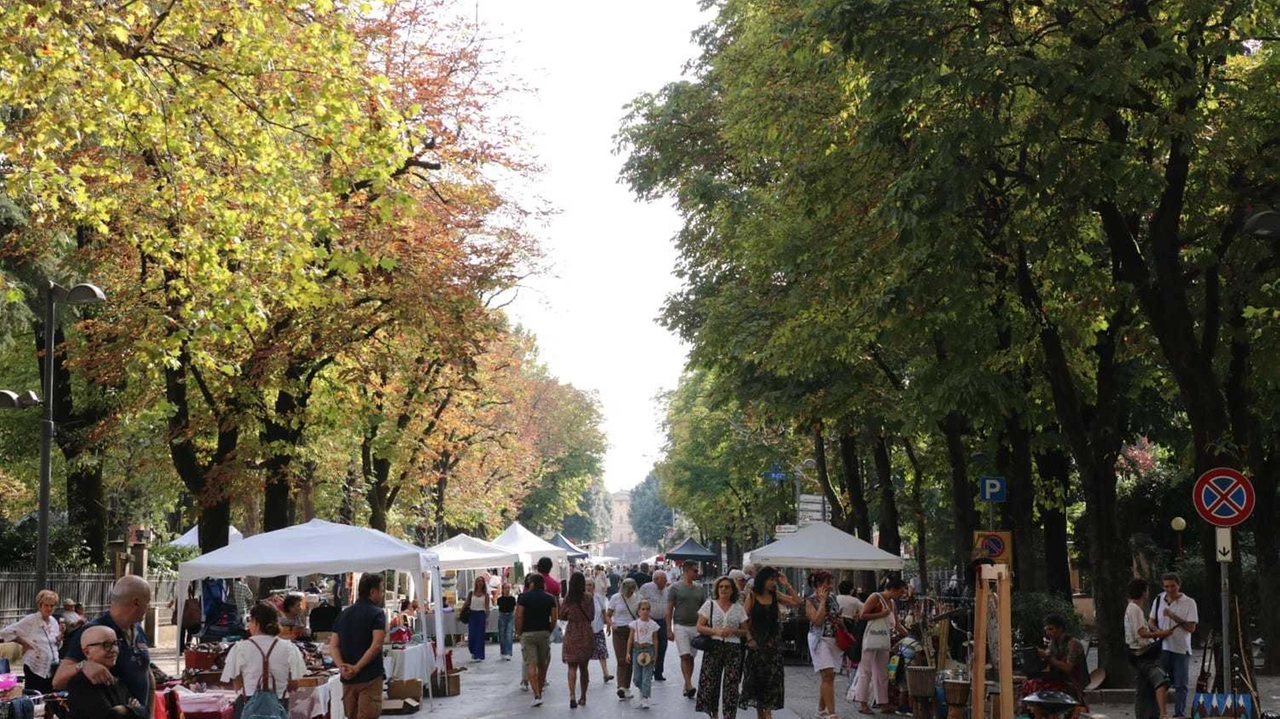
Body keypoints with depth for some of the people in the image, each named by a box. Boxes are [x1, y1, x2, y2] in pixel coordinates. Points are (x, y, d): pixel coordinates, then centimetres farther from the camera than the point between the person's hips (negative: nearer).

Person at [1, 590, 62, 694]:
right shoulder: (30, 620, -10)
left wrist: (60, 635, -3)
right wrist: (24, 643, -11)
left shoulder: (54, 621, 9)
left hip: (52, 668, 6)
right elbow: (6, 632, -12)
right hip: (35, 668, -6)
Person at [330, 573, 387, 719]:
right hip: (370, 677, -6)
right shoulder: (377, 613, -7)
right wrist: (357, 668, -16)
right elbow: (376, 645, -19)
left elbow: (333, 646, 6)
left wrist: (342, 666, -7)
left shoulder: (344, 614, 13)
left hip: (347, 678, 6)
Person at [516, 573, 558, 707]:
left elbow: (519, 617, -10)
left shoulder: (523, 597, -4)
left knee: (531, 665, -6)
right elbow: (554, 618, -1)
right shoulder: (550, 599, 4)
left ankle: (537, 695, -18)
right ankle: (540, 691, 26)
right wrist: (549, 631, 12)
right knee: (542, 664, 16)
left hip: (528, 634, -3)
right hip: (544, 633, 3)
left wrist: (518, 633, 0)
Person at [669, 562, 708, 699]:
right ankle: (689, 685, -16)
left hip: (696, 627, 4)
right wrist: (669, 629, -6)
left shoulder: (700, 589, 10)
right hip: (680, 626, -4)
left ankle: (687, 686, 15)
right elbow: (669, 610, -1)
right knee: (685, 656, -12)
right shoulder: (676, 588, -1)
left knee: (691, 657, 7)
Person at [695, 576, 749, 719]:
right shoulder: (710, 605, 7)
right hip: (713, 648, -1)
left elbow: (745, 631, 12)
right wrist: (716, 631, -12)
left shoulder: (738, 608, 10)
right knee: (710, 682, -2)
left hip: (733, 649, 1)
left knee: (731, 684, -5)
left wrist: (733, 631, -8)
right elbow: (699, 627, 2)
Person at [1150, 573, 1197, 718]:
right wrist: (1159, 632, -7)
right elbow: (1151, 621, 14)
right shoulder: (1159, 599, 7)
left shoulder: (1189, 603, -4)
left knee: (1180, 685, 2)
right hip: (1162, 647, 2)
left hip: (1181, 648, -2)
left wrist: (1173, 616, -19)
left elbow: (1191, 628, -10)